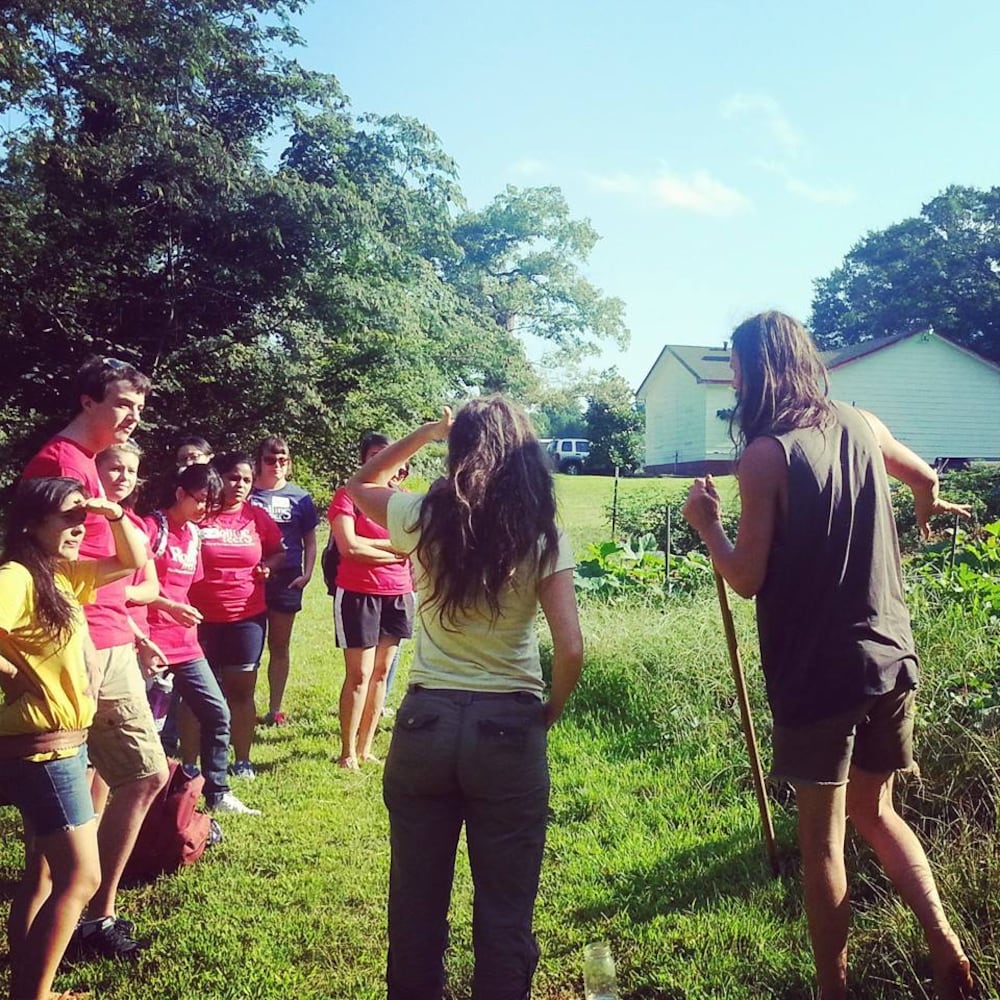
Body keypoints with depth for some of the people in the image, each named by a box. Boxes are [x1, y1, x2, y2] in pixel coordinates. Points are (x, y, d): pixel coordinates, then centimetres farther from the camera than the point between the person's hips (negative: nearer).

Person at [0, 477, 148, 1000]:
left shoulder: (63, 576, 9)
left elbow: (134, 561, 17)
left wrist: (115, 514, 1)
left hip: (62, 744, 10)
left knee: (44, 875, 17)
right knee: (80, 878, -3)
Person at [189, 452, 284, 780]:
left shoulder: (258, 517, 3)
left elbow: (278, 551, 18)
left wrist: (268, 565, -2)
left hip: (247, 616, 2)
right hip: (201, 617, -2)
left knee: (241, 689, 9)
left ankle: (243, 760, 20)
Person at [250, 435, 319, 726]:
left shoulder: (299, 497, 6)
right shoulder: (247, 493, 3)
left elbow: (310, 540, 10)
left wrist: (307, 573, -3)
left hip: (286, 579, 1)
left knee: (280, 645, 10)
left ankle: (275, 708, 21)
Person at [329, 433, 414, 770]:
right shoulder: (348, 495, -4)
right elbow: (349, 546, -16)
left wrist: (370, 544, -12)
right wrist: (393, 549, -5)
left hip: (397, 595, 5)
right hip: (359, 594, -5)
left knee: (381, 673, 10)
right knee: (359, 675, -2)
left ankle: (365, 747, 21)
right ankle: (347, 752, 11)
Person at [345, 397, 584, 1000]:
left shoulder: (424, 520, -4)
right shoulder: (543, 538, -8)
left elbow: (361, 485, 18)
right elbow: (570, 650, -14)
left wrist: (429, 431, 15)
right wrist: (552, 711, 4)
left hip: (426, 722, 2)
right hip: (509, 728, -1)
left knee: (417, 898, 18)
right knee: (504, 908, 12)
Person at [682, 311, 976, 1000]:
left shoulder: (766, 453, -14)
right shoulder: (863, 426, 5)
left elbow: (748, 579, -14)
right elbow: (924, 477, 27)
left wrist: (707, 525, 3)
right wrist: (929, 507, 49)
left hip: (817, 672, -6)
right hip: (891, 659, 6)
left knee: (822, 836, 8)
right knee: (876, 811, 23)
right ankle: (946, 942, 13)